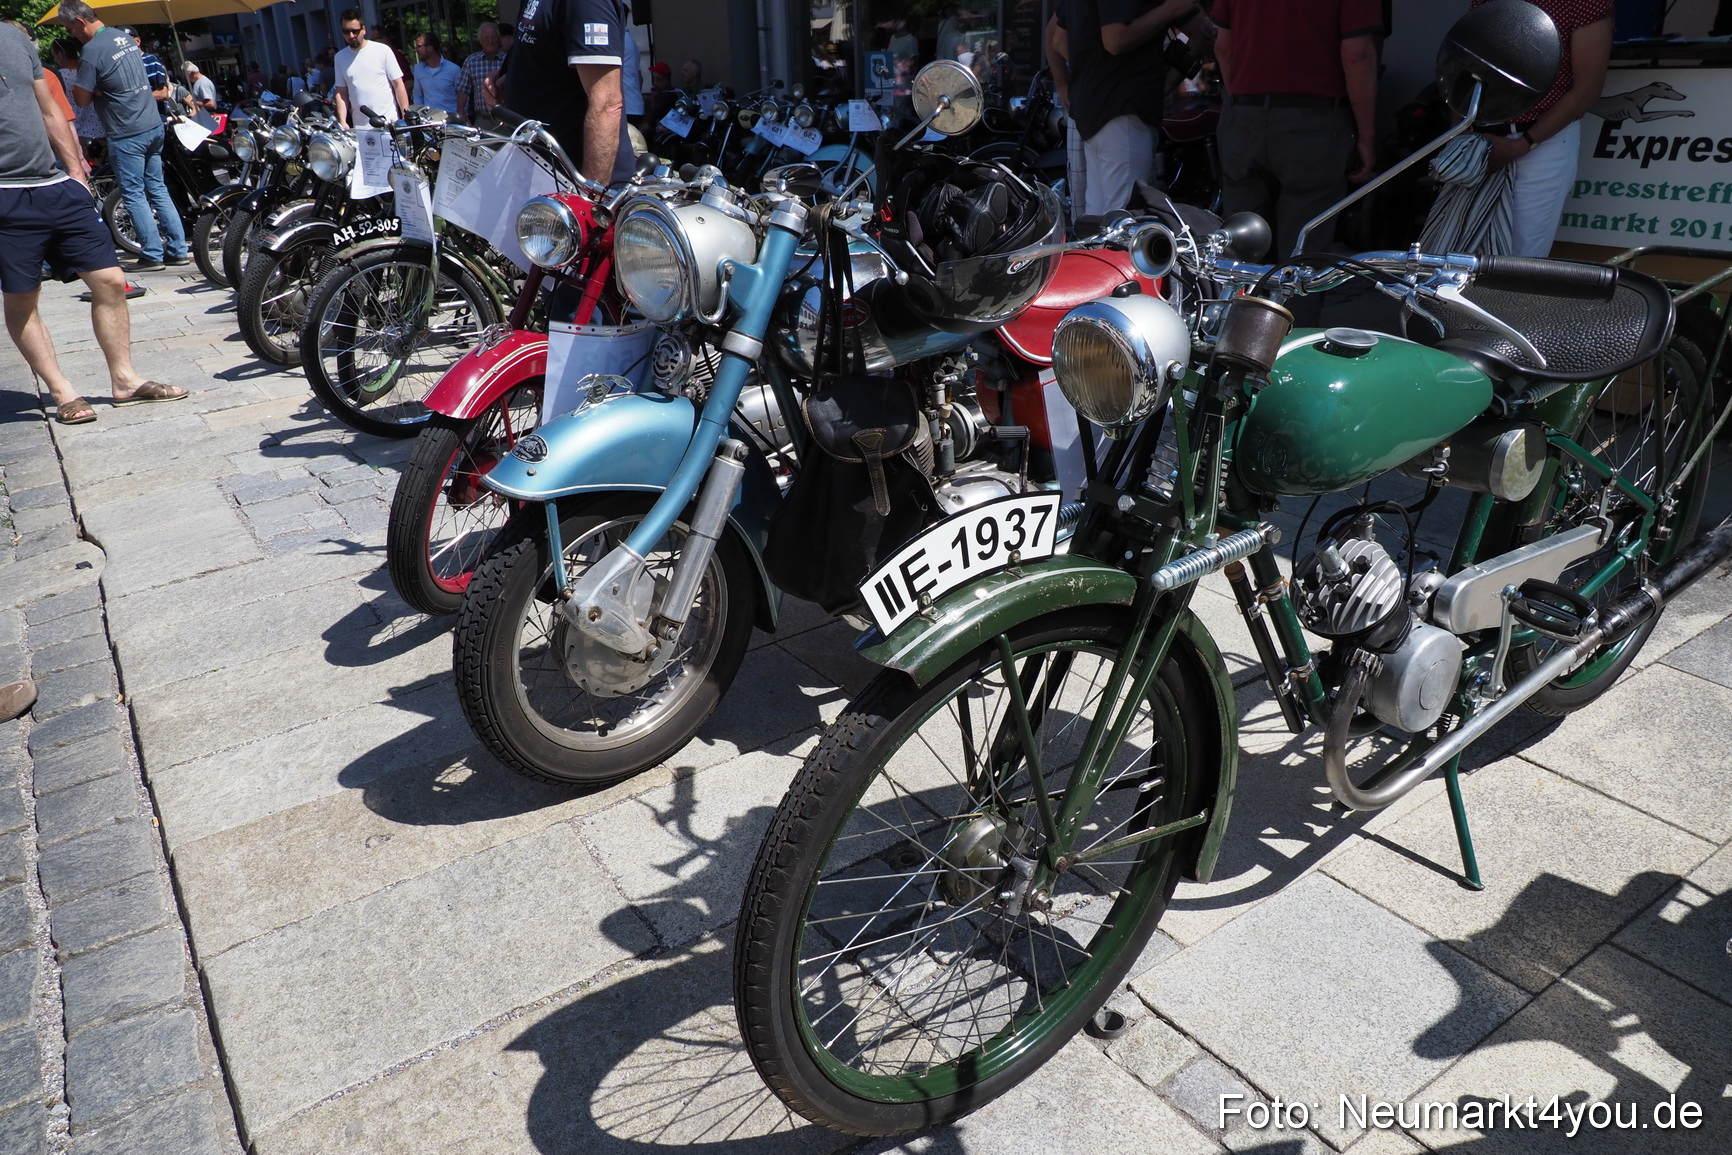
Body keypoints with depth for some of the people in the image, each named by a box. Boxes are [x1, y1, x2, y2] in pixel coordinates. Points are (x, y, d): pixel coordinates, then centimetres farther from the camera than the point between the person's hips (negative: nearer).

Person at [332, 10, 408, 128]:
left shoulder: (382, 51, -1)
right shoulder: (340, 57, 9)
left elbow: (398, 85, -1)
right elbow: (341, 92, 11)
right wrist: (342, 121, -1)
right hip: (359, 127, 3)